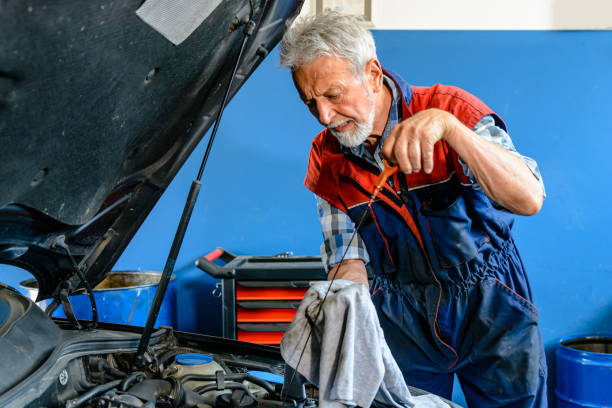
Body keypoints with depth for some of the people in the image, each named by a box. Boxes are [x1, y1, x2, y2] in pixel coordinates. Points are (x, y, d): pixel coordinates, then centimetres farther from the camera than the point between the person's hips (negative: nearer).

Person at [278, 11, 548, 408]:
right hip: (404, 319, 2)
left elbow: (529, 200, -30)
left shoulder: (452, 107, -17)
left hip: (491, 307, -2)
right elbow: (349, 261, -3)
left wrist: (447, 124, -40)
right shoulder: (326, 158, -5)